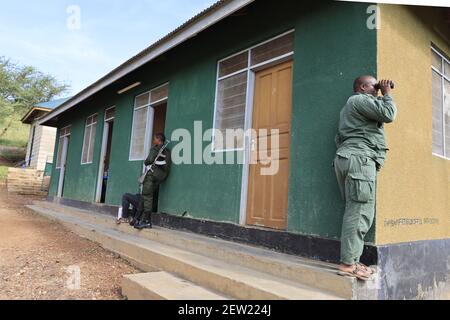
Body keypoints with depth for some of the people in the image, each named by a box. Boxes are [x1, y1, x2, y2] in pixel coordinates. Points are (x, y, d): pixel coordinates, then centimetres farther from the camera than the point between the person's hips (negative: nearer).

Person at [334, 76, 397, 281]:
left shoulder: (351, 106, 32)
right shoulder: (360, 99, 2)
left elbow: (339, 138, 28)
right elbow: (388, 114, -6)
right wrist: (387, 94, 9)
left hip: (348, 158, 11)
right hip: (359, 159, -10)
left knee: (356, 211, 5)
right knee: (360, 211, -14)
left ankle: (351, 261, 4)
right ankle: (348, 263, -15)